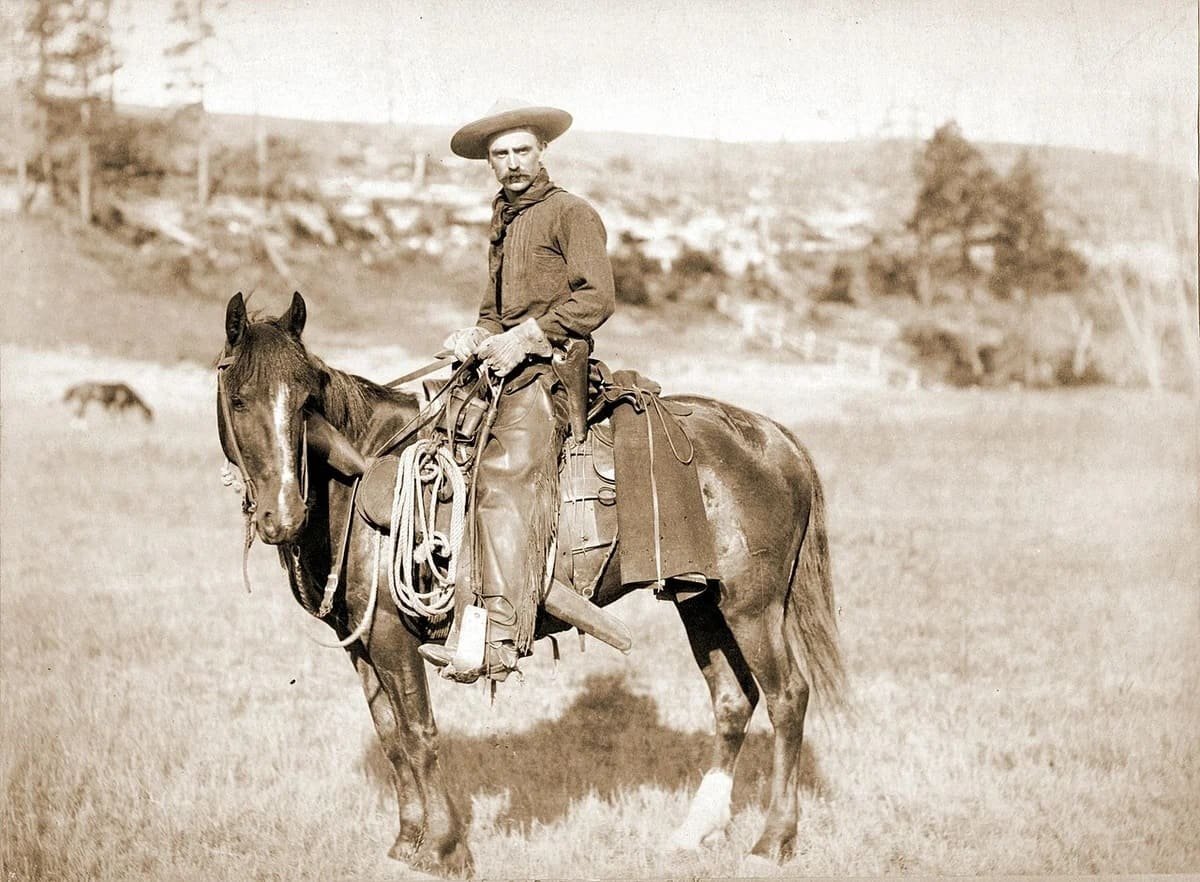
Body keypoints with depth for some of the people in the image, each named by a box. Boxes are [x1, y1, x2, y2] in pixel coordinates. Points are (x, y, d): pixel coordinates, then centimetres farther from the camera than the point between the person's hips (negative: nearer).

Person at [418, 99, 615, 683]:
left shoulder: (570, 214, -1)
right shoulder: (503, 224, 25)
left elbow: (596, 299, -12)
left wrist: (524, 339, -15)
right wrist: (475, 339, 6)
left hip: (550, 370, -9)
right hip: (504, 371, 9)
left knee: (505, 477, -27)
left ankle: (502, 638, -35)